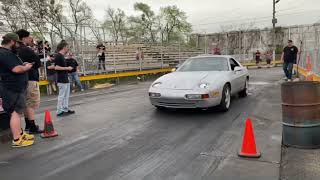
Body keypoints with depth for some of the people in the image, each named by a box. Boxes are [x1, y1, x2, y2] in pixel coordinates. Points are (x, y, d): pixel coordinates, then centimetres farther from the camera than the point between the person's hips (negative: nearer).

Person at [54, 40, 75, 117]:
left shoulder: (62, 56, 15)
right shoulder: (58, 56, -14)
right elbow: (56, 67, -21)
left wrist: (68, 68, 15)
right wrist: (67, 68, -16)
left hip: (66, 79, 10)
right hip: (62, 80, -10)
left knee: (66, 96, 14)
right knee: (61, 96, -4)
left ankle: (65, 109, 22)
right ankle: (59, 111, 3)